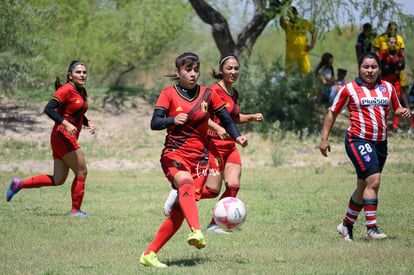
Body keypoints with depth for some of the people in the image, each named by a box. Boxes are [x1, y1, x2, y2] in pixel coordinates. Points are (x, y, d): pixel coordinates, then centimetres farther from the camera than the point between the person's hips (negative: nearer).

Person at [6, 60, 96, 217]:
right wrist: (66, 124, -30)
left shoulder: (82, 92, 14)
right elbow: (49, 109, -21)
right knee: (81, 173, -3)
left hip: (69, 139, 9)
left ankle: (19, 184, 13)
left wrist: (88, 123, 9)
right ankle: (75, 210, 8)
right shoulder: (66, 90, -12)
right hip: (63, 137, -9)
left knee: (58, 180, 7)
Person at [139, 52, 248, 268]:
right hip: (174, 154, -3)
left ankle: (150, 254, 1)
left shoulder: (207, 95, 8)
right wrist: (173, 120, -31)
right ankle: (196, 232, -58)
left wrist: (237, 137, -8)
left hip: (199, 158, 3)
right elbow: (155, 123, -10)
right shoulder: (169, 94, 1)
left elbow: (225, 119, 11)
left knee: (179, 211, -7)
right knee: (186, 185, -35)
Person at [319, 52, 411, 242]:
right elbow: (333, 113, 5)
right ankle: (371, 227, -17)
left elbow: (396, 109, 23)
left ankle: (346, 225, 27)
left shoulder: (388, 88, 11)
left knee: (364, 187, 11)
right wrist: (324, 139, 1)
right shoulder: (349, 89, -1)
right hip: (358, 139, -5)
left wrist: (403, 112, -1)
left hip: (380, 143, 5)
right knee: (373, 180, -20)